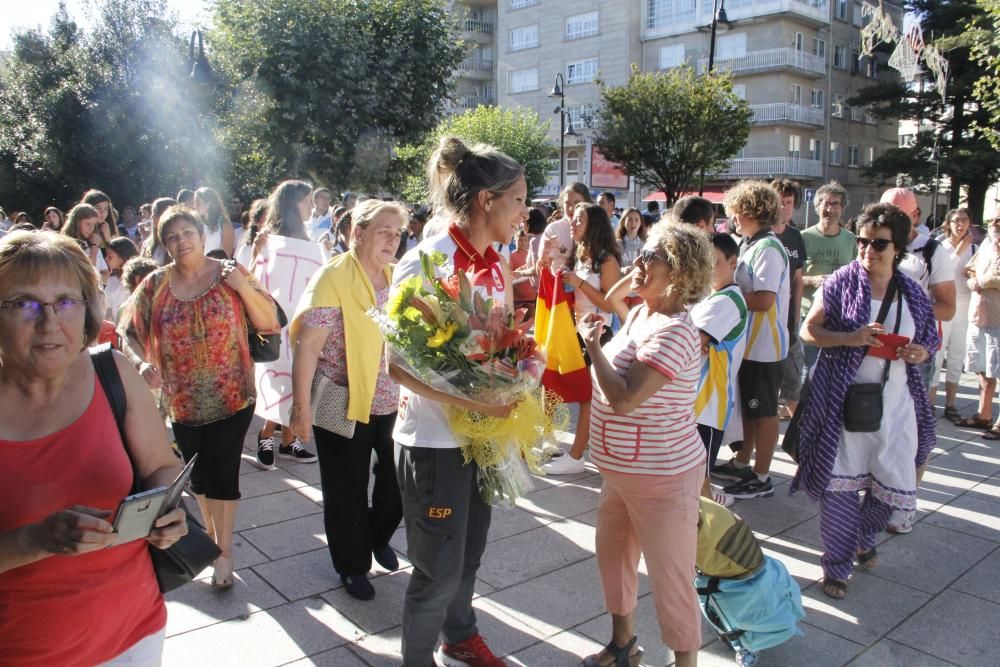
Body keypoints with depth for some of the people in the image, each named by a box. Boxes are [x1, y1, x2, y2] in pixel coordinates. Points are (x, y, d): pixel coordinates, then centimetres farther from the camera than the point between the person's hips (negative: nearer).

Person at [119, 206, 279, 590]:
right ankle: (211, 532, 42)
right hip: (183, 401, 3)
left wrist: (244, 286, -20)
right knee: (198, 475, 17)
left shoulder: (229, 275, -5)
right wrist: (141, 363, -19)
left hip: (231, 397, -2)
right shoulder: (155, 285, -1)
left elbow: (270, 323, -7)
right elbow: (129, 335, 1)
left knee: (223, 474, 1)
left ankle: (224, 550, 20)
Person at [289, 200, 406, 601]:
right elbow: (307, 344, -17)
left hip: (391, 404, 6)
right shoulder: (333, 278, -14)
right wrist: (302, 406, -20)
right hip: (344, 406, -5)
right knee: (346, 492, 11)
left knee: (398, 482, 13)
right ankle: (352, 565, 33)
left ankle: (379, 537, 43)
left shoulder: (397, 278, 6)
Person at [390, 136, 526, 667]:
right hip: (434, 439, -7)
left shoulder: (496, 265, 3)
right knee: (440, 568, 8)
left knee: (469, 553, 22)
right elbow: (398, 364, -21)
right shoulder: (423, 263, -19)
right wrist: (471, 401, -28)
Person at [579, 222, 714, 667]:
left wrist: (592, 343, -18)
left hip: (663, 477, -10)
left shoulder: (674, 331, -25)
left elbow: (624, 398, -31)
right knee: (612, 555, 23)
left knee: (669, 577, 6)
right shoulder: (639, 314, 4)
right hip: (622, 470, 10)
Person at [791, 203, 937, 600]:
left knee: (893, 481, 9)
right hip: (845, 398, -4)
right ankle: (836, 566, 14)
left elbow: (928, 342, 18)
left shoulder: (912, 293, 8)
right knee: (840, 482, 0)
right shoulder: (841, 283, -4)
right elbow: (808, 331, -5)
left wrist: (921, 353, -6)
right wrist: (852, 338, -20)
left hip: (895, 402, 4)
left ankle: (865, 537, 40)